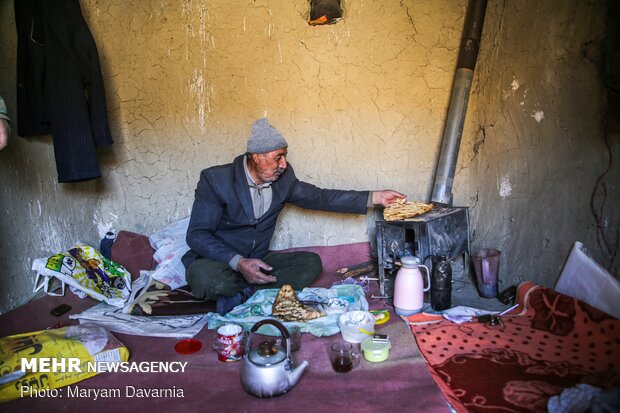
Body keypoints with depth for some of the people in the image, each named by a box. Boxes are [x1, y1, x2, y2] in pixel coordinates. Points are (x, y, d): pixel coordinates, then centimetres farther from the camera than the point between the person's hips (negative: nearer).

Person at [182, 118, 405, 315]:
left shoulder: (283, 178, -3)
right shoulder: (215, 179, -17)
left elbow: (320, 198, 4)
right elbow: (197, 235, -19)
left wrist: (375, 197, -3)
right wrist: (239, 263, -34)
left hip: (258, 259, 5)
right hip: (218, 260, -5)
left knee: (311, 263, -15)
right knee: (204, 277, -38)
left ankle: (242, 295, -24)